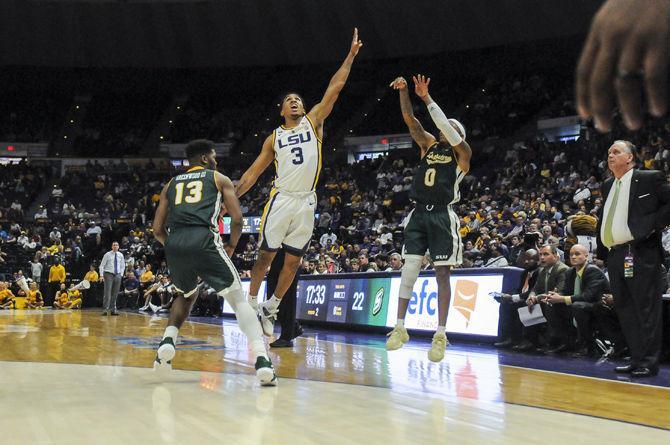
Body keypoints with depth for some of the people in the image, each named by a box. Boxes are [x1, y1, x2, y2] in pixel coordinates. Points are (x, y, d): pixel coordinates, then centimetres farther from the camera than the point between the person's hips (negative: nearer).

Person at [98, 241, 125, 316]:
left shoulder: (120, 255, 8)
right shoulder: (107, 255, -2)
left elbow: (122, 266, 18)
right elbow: (102, 265, -1)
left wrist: (121, 274, 6)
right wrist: (101, 275, -9)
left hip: (117, 275, 4)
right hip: (108, 274, -4)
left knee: (115, 294, 6)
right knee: (107, 293, -11)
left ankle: (113, 310, 12)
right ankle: (105, 310, -11)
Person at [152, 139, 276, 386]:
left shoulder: (171, 184, 30)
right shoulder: (220, 179, 21)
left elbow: (157, 229, 23)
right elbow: (237, 219, 8)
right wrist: (232, 245, 24)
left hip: (173, 244, 4)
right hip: (204, 240, -4)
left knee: (186, 294, 33)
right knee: (238, 299, 5)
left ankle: (167, 343, 12)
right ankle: (262, 361, -12)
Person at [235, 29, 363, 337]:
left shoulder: (313, 121, 10)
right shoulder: (274, 138, 11)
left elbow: (334, 88, 4)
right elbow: (253, 173, 12)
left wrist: (351, 55, -1)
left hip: (307, 203, 1)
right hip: (281, 200, -1)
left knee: (293, 262, 7)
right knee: (265, 255, 0)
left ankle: (270, 309, 20)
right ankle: (251, 304, 13)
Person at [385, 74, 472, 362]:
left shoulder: (462, 152, 4)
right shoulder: (429, 144, 16)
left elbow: (447, 128, -13)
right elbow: (409, 119, 6)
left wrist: (427, 98, -14)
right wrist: (403, 91, -8)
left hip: (442, 216, -4)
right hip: (419, 213, 4)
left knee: (442, 274, -3)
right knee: (409, 268, -3)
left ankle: (441, 335, 0)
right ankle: (400, 328, 1)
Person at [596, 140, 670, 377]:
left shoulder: (649, 179, -1)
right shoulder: (608, 186, 19)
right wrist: (602, 250, 16)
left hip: (641, 254, -7)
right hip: (615, 256, 7)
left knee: (646, 308, -4)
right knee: (625, 309, 10)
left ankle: (648, 363, 0)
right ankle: (636, 359, 18)